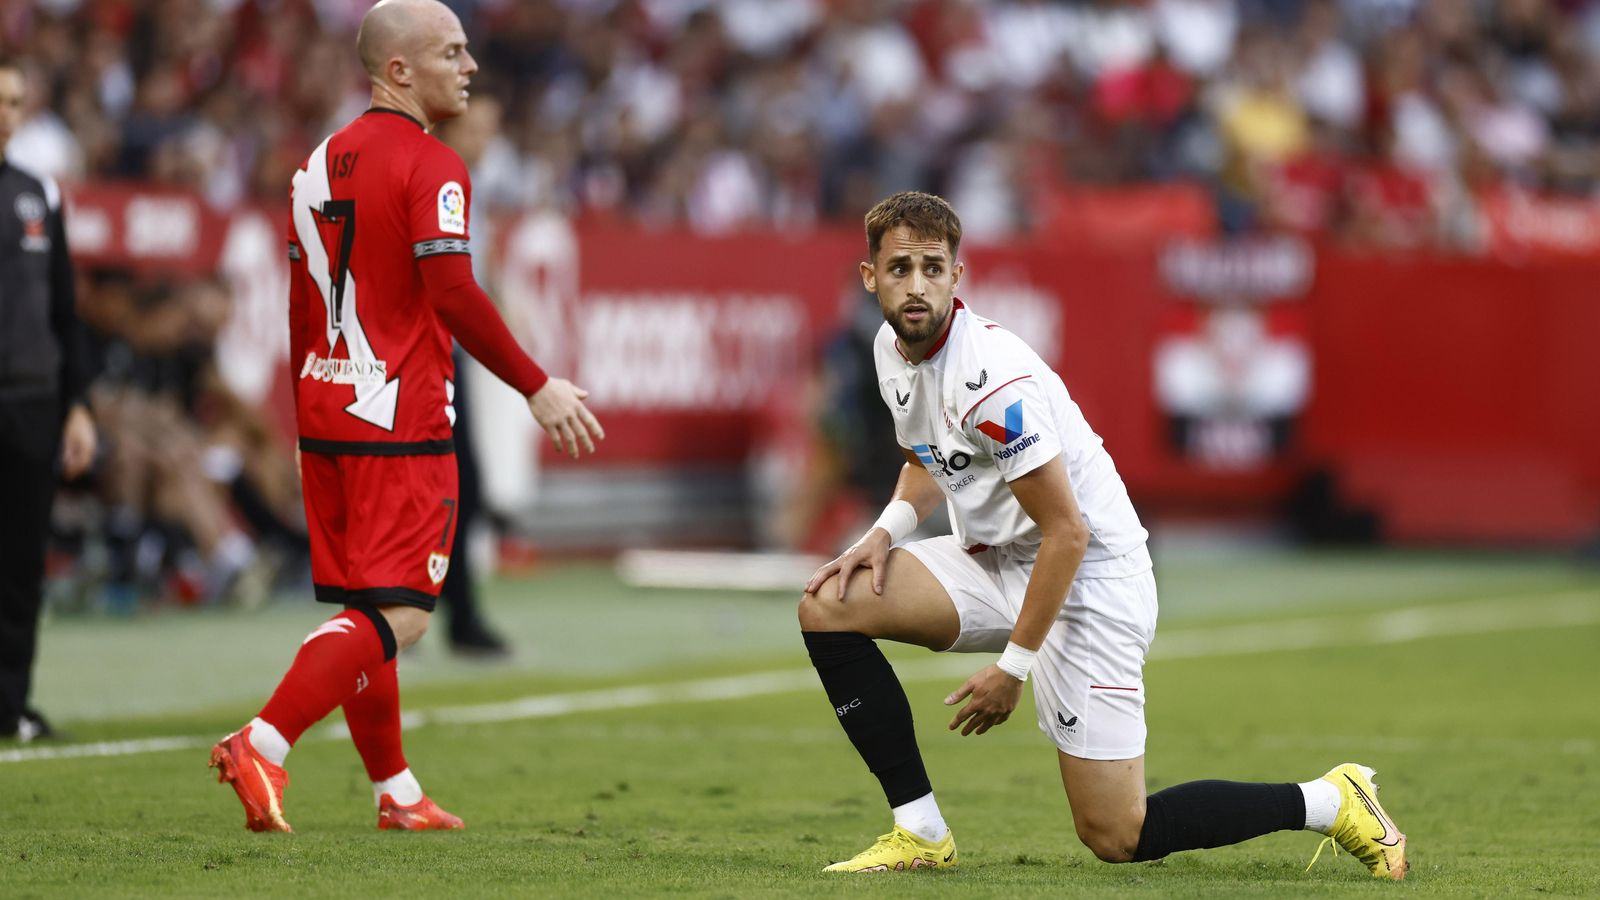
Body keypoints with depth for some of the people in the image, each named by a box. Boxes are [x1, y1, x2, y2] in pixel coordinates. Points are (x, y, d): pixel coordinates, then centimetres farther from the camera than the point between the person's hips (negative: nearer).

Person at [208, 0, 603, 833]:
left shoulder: (322, 162, 13)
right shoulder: (430, 168, -11)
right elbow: (454, 297, -20)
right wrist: (537, 386, -14)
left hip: (326, 412, 8)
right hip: (400, 422, -8)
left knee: (362, 609, 13)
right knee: (398, 616, -8)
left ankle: (397, 794, 19)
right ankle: (261, 746, -21)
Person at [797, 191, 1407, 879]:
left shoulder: (990, 378, -27)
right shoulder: (894, 346, 0)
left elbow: (1066, 532, -24)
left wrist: (1012, 667, -19)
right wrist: (887, 530, 0)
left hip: (1088, 576, -9)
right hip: (995, 561, 9)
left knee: (1118, 839, -10)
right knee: (829, 605, -6)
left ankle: (1331, 802, 6)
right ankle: (921, 835, -1)